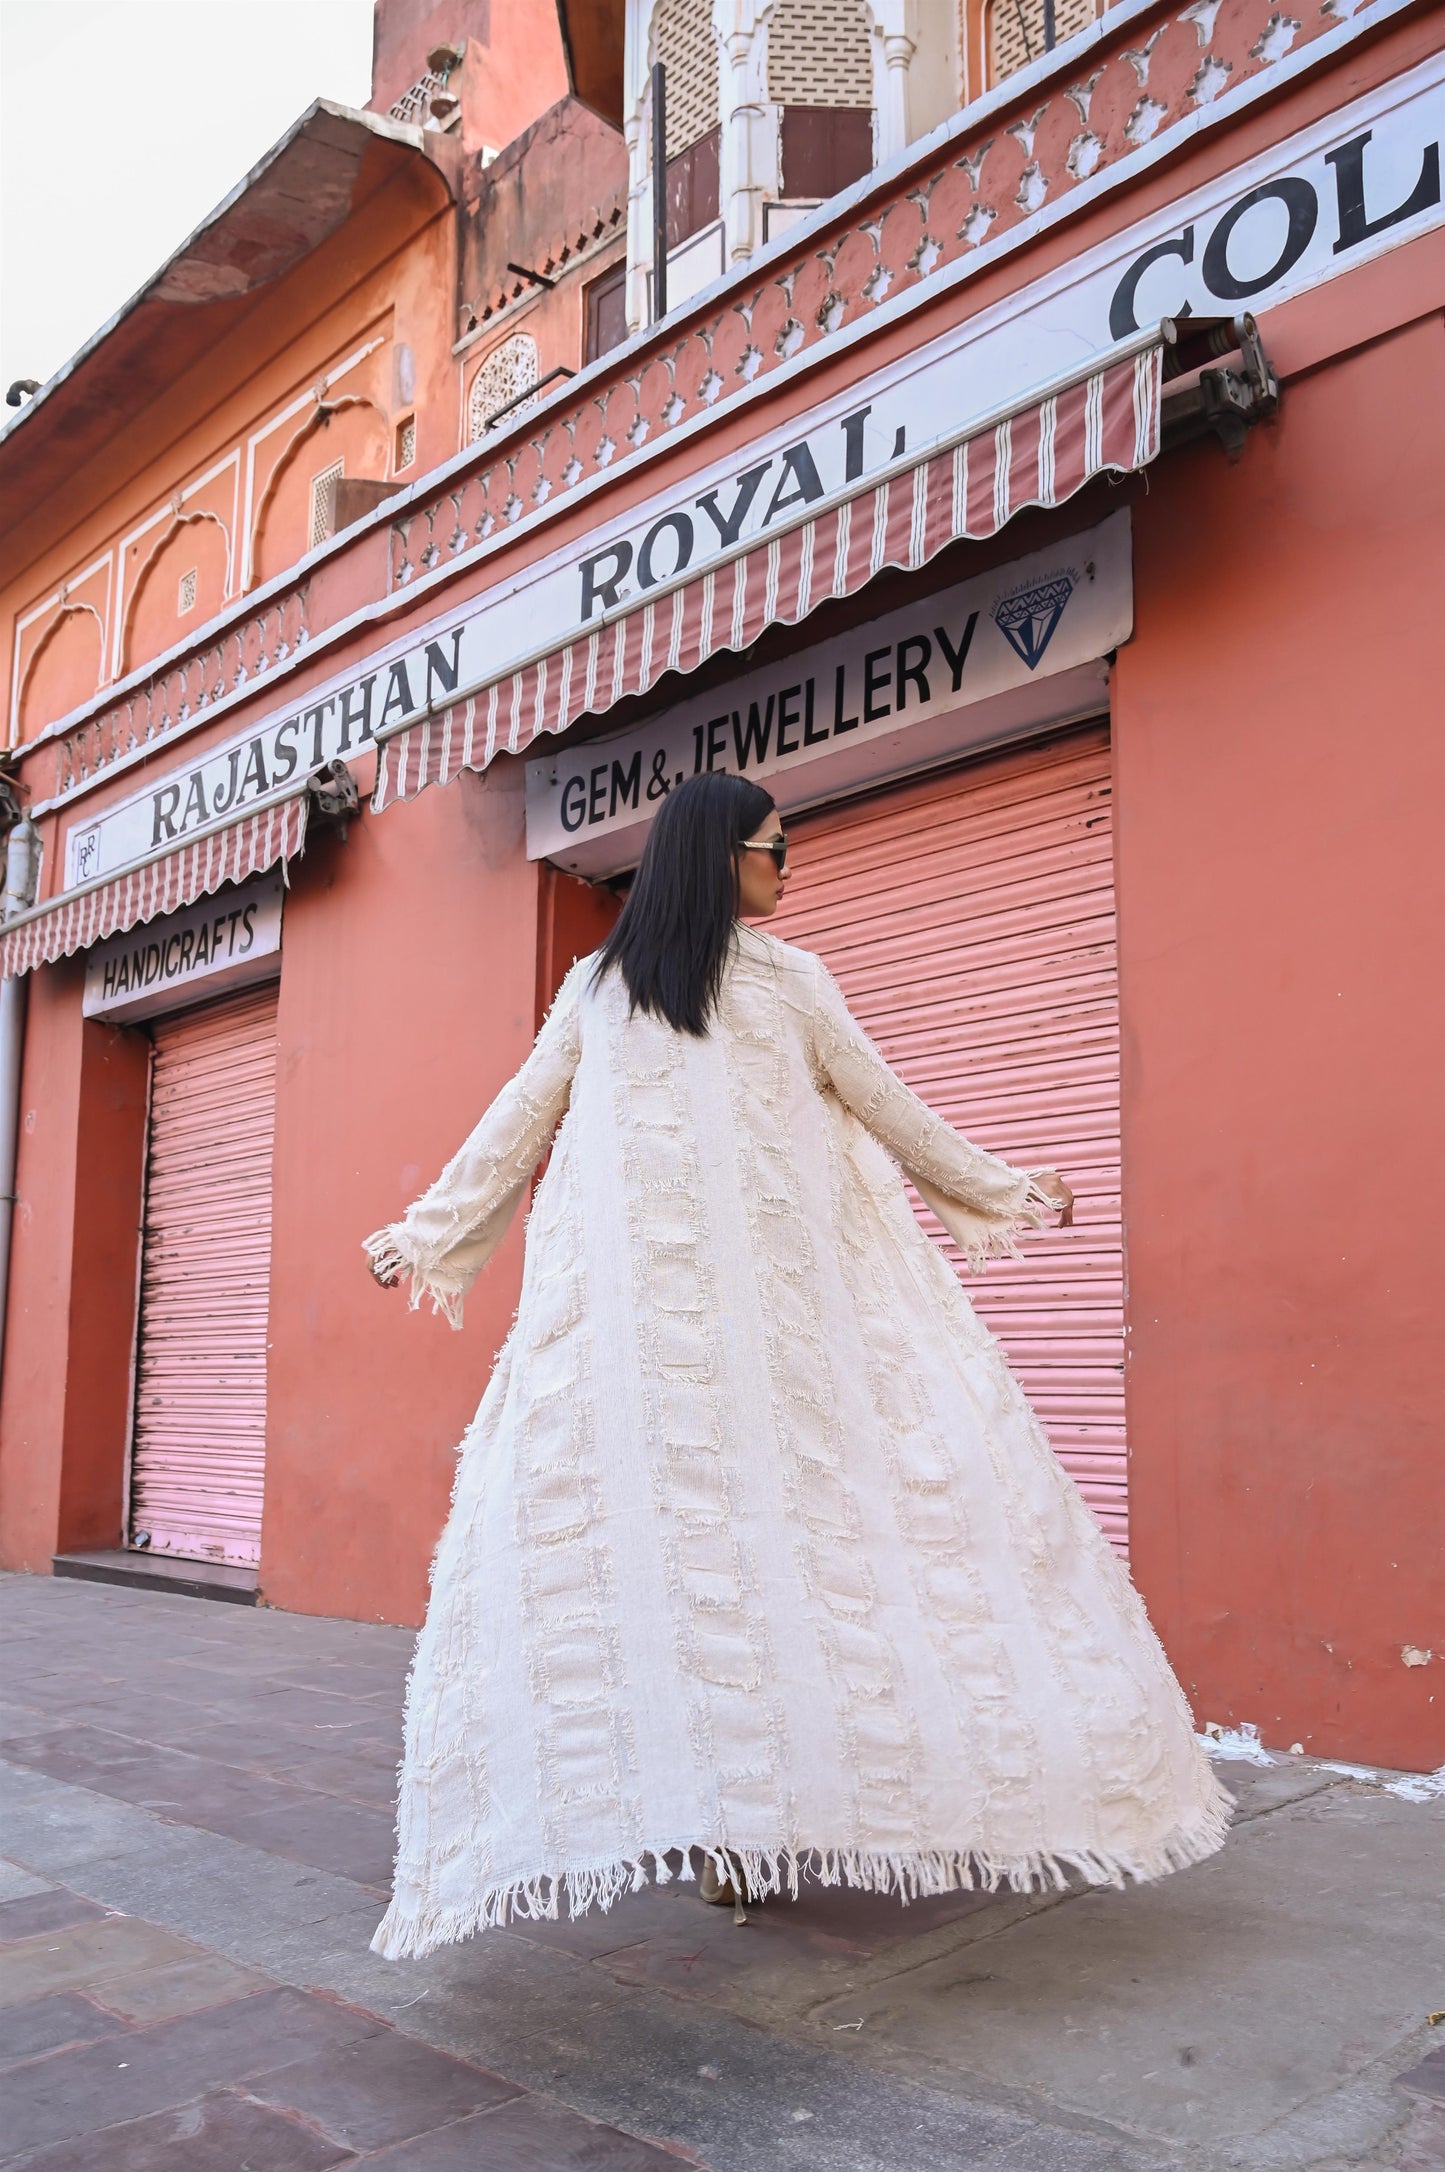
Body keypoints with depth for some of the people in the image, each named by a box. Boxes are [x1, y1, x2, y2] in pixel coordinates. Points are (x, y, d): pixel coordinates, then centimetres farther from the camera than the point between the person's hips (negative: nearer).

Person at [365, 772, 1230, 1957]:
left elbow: (515, 1125, 13)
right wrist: (1001, 1191, 21)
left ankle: (715, 1824, 4)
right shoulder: (786, 976, 2)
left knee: (652, 1508, 2)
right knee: (790, 1505, 3)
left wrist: (428, 1232, 25)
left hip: (624, 1301, 2)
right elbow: (889, 1108, 8)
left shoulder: (595, 986, 10)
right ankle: (780, 1798, 6)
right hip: (776, 1293, -2)